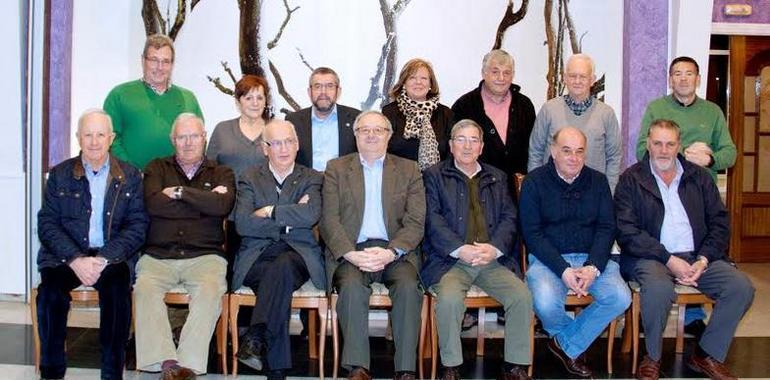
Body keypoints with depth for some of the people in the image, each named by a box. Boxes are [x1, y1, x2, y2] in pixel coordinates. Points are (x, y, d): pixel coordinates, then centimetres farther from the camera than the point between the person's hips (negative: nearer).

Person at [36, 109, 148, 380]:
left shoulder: (130, 177, 10)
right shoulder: (60, 174, 12)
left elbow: (137, 226, 2)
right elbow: (47, 224, 3)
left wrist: (103, 259, -13)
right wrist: (76, 259, -13)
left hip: (112, 256, -1)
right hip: (65, 256, 1)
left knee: (118, 290, -31)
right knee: (50, 291, -29)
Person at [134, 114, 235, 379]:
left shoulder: (221, 173, 17)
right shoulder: (157, 168, 18)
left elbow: (223, 206, -6)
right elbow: (153, 204, -3)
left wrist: (179, 192, -4)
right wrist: (204, 202, -1)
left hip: (204, 255, -1)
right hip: (158, 255, 1)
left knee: (210, 289, -32)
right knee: (144, 288, -30)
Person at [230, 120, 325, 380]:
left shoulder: (312, 179, 14)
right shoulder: (250, 179, 15)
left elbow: (311, 215, -9)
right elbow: (242, 224, -2)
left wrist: (269, 212, -5)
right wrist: (288, 220, -7)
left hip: (296, 253, 0)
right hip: (257, 256, 0)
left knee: (282, 266, -36)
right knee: (280, 280, -33)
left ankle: (255, 337, -40)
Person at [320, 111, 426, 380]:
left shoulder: (409, 170, 13)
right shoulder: (336, 169, 13)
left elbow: (415, 223, 3)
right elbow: (329, 221, 3)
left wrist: (390, 252, -14)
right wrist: (351, 254, -14)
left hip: (394, 252, 1)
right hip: (350, 251, 0)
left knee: (408, 286, -29)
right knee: (352, 286, -32)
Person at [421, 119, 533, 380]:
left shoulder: (497, 178, 21)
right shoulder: (434, 176, 11)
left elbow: (509, 218, 11)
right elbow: (433, 221, -2)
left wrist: (495, 248, -9)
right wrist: (461, 250, -15)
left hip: (493, 259, 3)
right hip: (450, 260, -3)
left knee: (522, 296, -20)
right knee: (449, 298, -31)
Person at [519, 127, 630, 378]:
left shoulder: (598, 181, 8)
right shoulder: (534, 182, -2)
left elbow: (606, 228, 4)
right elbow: (532, 233, -7)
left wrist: (593, 267, -14)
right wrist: (563, 270, -18)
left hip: (591, 258, 3)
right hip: (548, 259, -3)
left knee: (621, 298, -22)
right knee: (546, 304, -31)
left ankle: (567, 346, 1)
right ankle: (574, 339, 8)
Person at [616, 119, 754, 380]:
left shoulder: (699, 177, 15)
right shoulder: (631, 179, 3)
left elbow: (719, 222, 10)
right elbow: (627, 231, -7)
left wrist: (703, 260, -7)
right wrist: (669, 260, -16)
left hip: (697, 256, 4)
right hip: (651, 257, -4)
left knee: (741, 287, -19)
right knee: (659, 288, -36)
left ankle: (708, 355, 1)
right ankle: (653, 358, -9)